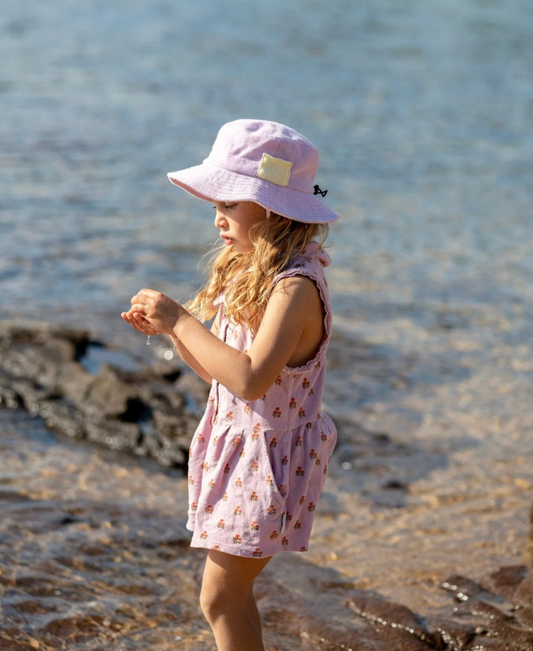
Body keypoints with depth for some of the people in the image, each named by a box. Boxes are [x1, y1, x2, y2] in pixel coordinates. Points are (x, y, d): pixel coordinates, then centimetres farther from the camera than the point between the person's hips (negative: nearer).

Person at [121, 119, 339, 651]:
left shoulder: (294, 286, -23)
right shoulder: (247, 273, 7)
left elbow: (249, 378, -35)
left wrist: (182, 320, -28)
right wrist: (167, 329, 0)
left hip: (267, 460, -9)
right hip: (234, 447, 9)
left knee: (219, 599, -2)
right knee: (230, 596, 18)